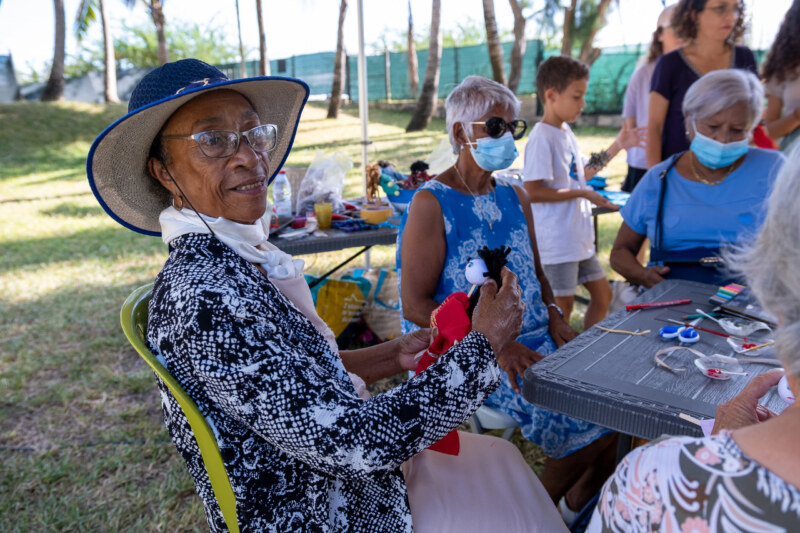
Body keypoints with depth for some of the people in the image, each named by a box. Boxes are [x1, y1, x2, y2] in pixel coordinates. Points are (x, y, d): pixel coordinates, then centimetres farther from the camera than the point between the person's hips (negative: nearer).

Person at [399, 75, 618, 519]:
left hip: (535, 340, 7)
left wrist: (555, 316, 1)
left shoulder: (516, 197, 14)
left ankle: (587, 514, 14)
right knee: (585, 421, -18)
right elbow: (416, 305, -13)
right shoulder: (431, 203, -8)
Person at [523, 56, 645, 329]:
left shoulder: (566, 133, 11)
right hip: (557, 242, -10)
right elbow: (532, 191, -24)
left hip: (579, 237, 10)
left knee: (602, 293, 18)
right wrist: (582, 193, -20)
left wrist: (617, 146, 21)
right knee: (562, 306, 1)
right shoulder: (541, 138, -17)